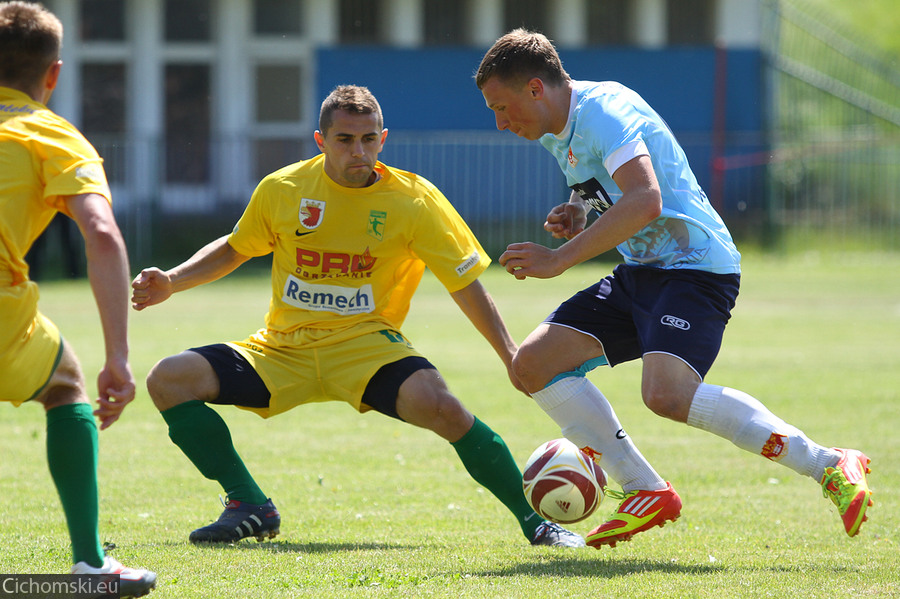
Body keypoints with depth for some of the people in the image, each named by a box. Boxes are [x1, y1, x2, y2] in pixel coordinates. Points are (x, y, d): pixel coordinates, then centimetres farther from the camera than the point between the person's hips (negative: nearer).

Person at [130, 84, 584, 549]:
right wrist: (170, 283, 2)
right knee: (168, 380, -16)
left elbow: (466, 284, -2)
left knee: (437, 404, -34)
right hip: (280, 349, 3)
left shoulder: (414, 200, -7)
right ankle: (250, 508, -3)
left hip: (365, 344, -3)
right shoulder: (282, 190, -1)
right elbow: (233, 250, 17)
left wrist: (512, 357, -11)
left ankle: (534, 521, -18)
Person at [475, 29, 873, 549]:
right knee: (533, 364, 1)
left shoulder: (601, 111, -18)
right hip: (640, 272, 10)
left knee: (667, 393, -31)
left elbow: (644, 202, -32)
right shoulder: (556, 133, 13)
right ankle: (646, 492, 4)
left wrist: (560, 259, -30)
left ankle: (832, 468, -23)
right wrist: (581, 217, 8)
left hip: (696, 267, -10)